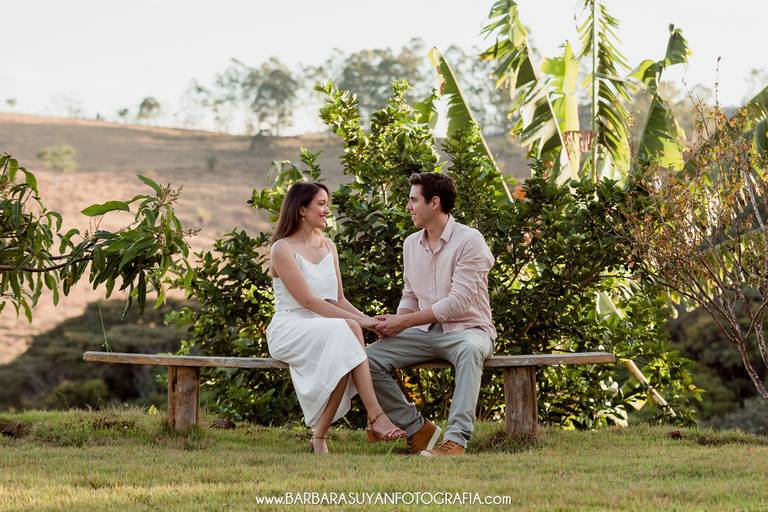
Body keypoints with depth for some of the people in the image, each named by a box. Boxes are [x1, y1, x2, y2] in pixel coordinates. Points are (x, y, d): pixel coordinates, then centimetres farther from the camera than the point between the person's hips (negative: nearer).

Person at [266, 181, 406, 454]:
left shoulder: (328, 246, 17)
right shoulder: (283, 249, -6)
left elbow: (339, 300, 16)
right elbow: (308, 301, -16)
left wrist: (369, 319, -5)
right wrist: (359, 321, -22)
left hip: (324, 330, 6)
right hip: (289, 331, -6)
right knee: (348, 330, -34)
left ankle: (320, 436, -32)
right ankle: (376, 417, -38)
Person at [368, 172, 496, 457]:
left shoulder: (469, 241, -11)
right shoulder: (411, 244, 12)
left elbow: (457, 303, -18)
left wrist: (404, 322, -17)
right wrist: (395, 322, -3)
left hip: (467, 329, -6)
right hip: (425, 333, 6)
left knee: (470, 350, -43)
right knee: (369, 359, -17)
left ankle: (456, 439, -48)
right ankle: (419, 429, -9)